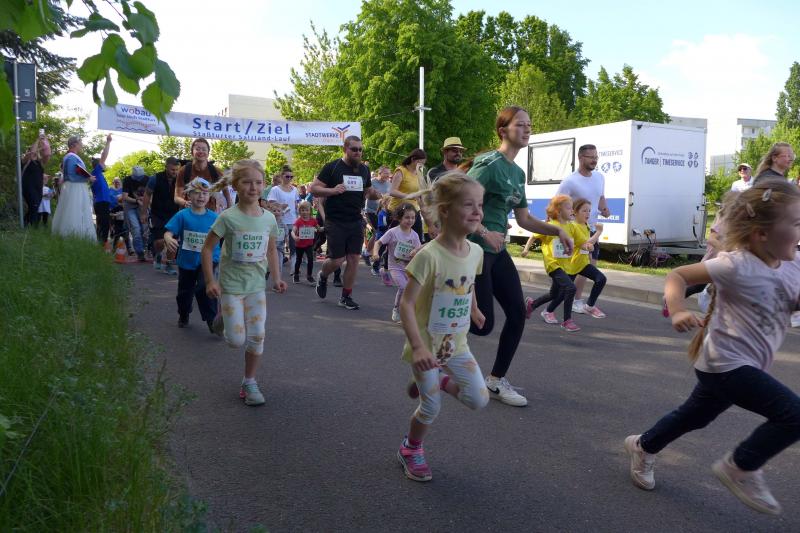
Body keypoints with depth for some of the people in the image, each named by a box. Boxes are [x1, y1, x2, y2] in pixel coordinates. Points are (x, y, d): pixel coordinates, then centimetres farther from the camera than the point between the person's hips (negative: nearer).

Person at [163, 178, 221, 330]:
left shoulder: (214, 217, -6)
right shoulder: (182, 215, -9)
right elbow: (168, 232, -15)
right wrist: (168, 239, -36)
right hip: (186, 261, 2)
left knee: (203, 288, -22)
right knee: (185, 292, 18)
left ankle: (212, 320, -7)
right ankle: (183, 316, 46)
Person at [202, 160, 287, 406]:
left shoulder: (269, 218, -2)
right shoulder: (228, 217, -14)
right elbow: (207, 249, -8)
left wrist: (276, 278, 2)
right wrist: (210, 281, -13)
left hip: (257, 285, 3)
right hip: (231, 284, -3)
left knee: (257, 336, -1)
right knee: (237, 341, -3)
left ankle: (250, 382, 16)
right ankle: (224, 320, 32)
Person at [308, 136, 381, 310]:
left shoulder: (364, 169, 11)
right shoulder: (332, 168, -5)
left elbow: (369, 191, 24)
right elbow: (313, 189, -5)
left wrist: (375, 194, 0)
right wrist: (332, 190, -22)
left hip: (356, 221, 5)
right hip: (335, 222, -4)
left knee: (354, 259, 1)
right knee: (337, 260, -2)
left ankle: (346, 296, 14)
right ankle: (322, 276, 32)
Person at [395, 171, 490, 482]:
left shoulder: (476, 252, -5)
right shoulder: (429, 255, -25)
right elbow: (406, 304, -25)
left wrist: (474, 311, 29)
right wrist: (417, 347, -32)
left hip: (457, 345, 6)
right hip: (427, 346, -6)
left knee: (479, 400, 3)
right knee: (432, 407, 4)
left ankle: (438, 382, 28)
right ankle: (410, 449, 33)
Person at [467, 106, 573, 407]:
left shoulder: (518, 173, 15)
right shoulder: (490, 164, -12)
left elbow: (524, 219, 19)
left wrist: (557, 231, 8)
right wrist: (484, 232, -28)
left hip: (497, 251, 9)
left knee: (518, 314, 5)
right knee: (483, 324, -7)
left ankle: (497, 381, 18)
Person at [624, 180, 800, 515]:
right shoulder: (736, 266, -22)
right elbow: (678, 276, -16)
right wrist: (677, 311, -33)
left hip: (744, 364, 9)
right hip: (726, 363, -9)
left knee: (694, 417, 24)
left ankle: (643, 447, 47)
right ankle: (740, 468, 5)